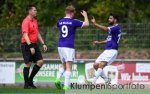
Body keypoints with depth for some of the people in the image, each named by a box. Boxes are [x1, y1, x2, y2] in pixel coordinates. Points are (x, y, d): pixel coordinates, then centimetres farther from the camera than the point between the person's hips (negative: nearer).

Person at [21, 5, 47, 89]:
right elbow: (25, 35, -21)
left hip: (34, 44, 8)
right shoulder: (26, 22, -14)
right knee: (28, 64, -4)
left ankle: (30, 79, 13)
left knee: (40, 61, 1)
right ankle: (26, 84, 6)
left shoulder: (35, 21, 15)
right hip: (27, 45, -8)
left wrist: (43, 44, 16)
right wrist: (30, 47, -28)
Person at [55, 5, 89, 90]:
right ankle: (66, 86, -14)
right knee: (69, 67, -6)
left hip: (60, 46, 6)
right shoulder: (73, 22, -7)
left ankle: (58, 79, -2)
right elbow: (86, 24, -3)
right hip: (69, 47, -6)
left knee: (64, 65, 20)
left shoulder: (60, 21, 8)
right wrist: (85, 15, 13)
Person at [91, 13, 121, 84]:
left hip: (112, 51, -10)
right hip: (107, 51, 10)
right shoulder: (112, 28, 19)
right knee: (95, 65, 8)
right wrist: (99, 42, 21)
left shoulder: (116, 27, -10)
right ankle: (107, 80, 18)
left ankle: (94, 82, -27)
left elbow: (106, 29, -26)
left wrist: (95, 24, -29)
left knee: (101, 65, -22)